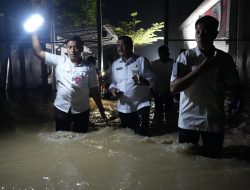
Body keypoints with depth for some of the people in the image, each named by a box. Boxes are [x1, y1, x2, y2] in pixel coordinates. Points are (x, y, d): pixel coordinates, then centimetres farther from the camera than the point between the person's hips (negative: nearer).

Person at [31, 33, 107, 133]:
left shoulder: (89, 67, -1)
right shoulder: (59, 60, -1)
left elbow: (94, 90, 3)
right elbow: (38, 52, 2)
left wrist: (101, 110, 3)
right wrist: (34, 32, -1)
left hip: (82, 110, 0)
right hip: (61, 108, 1)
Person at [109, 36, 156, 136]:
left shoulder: (141, 61, -5)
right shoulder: (115, 64, 10)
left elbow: (152, 79, -7)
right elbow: (113, 82, 17)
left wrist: (143, 81, -29)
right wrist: (112, 89, -6)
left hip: (140, 105, -4)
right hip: (123, 107, 5)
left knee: (142, 135, -8)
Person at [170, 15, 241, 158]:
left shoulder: (225, 59, 3)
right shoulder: (186, 57, -4)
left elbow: (235, 87, 12)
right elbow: (173, 88, -13)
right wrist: (200, 69, -18)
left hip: (215, 122, 2)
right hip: (189, 121, -2)